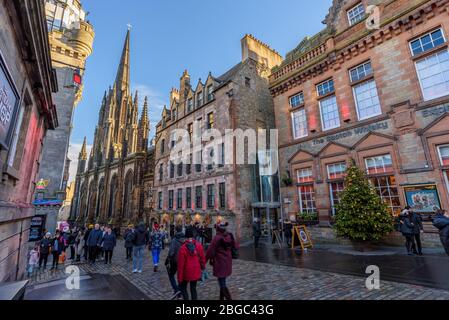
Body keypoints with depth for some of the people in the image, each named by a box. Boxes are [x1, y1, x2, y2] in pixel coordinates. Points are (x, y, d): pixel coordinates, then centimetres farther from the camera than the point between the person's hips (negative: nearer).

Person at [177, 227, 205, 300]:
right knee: (193, 288, 17)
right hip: (196, 272, 3)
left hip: (186, 272, -3)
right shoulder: (199, 245, -10)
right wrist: (202, 267, 18)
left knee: (183, 287, 18)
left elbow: (180, 264, -13)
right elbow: (202, 258, 1)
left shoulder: (183, 248, -19)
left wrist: (179, 277, -4)